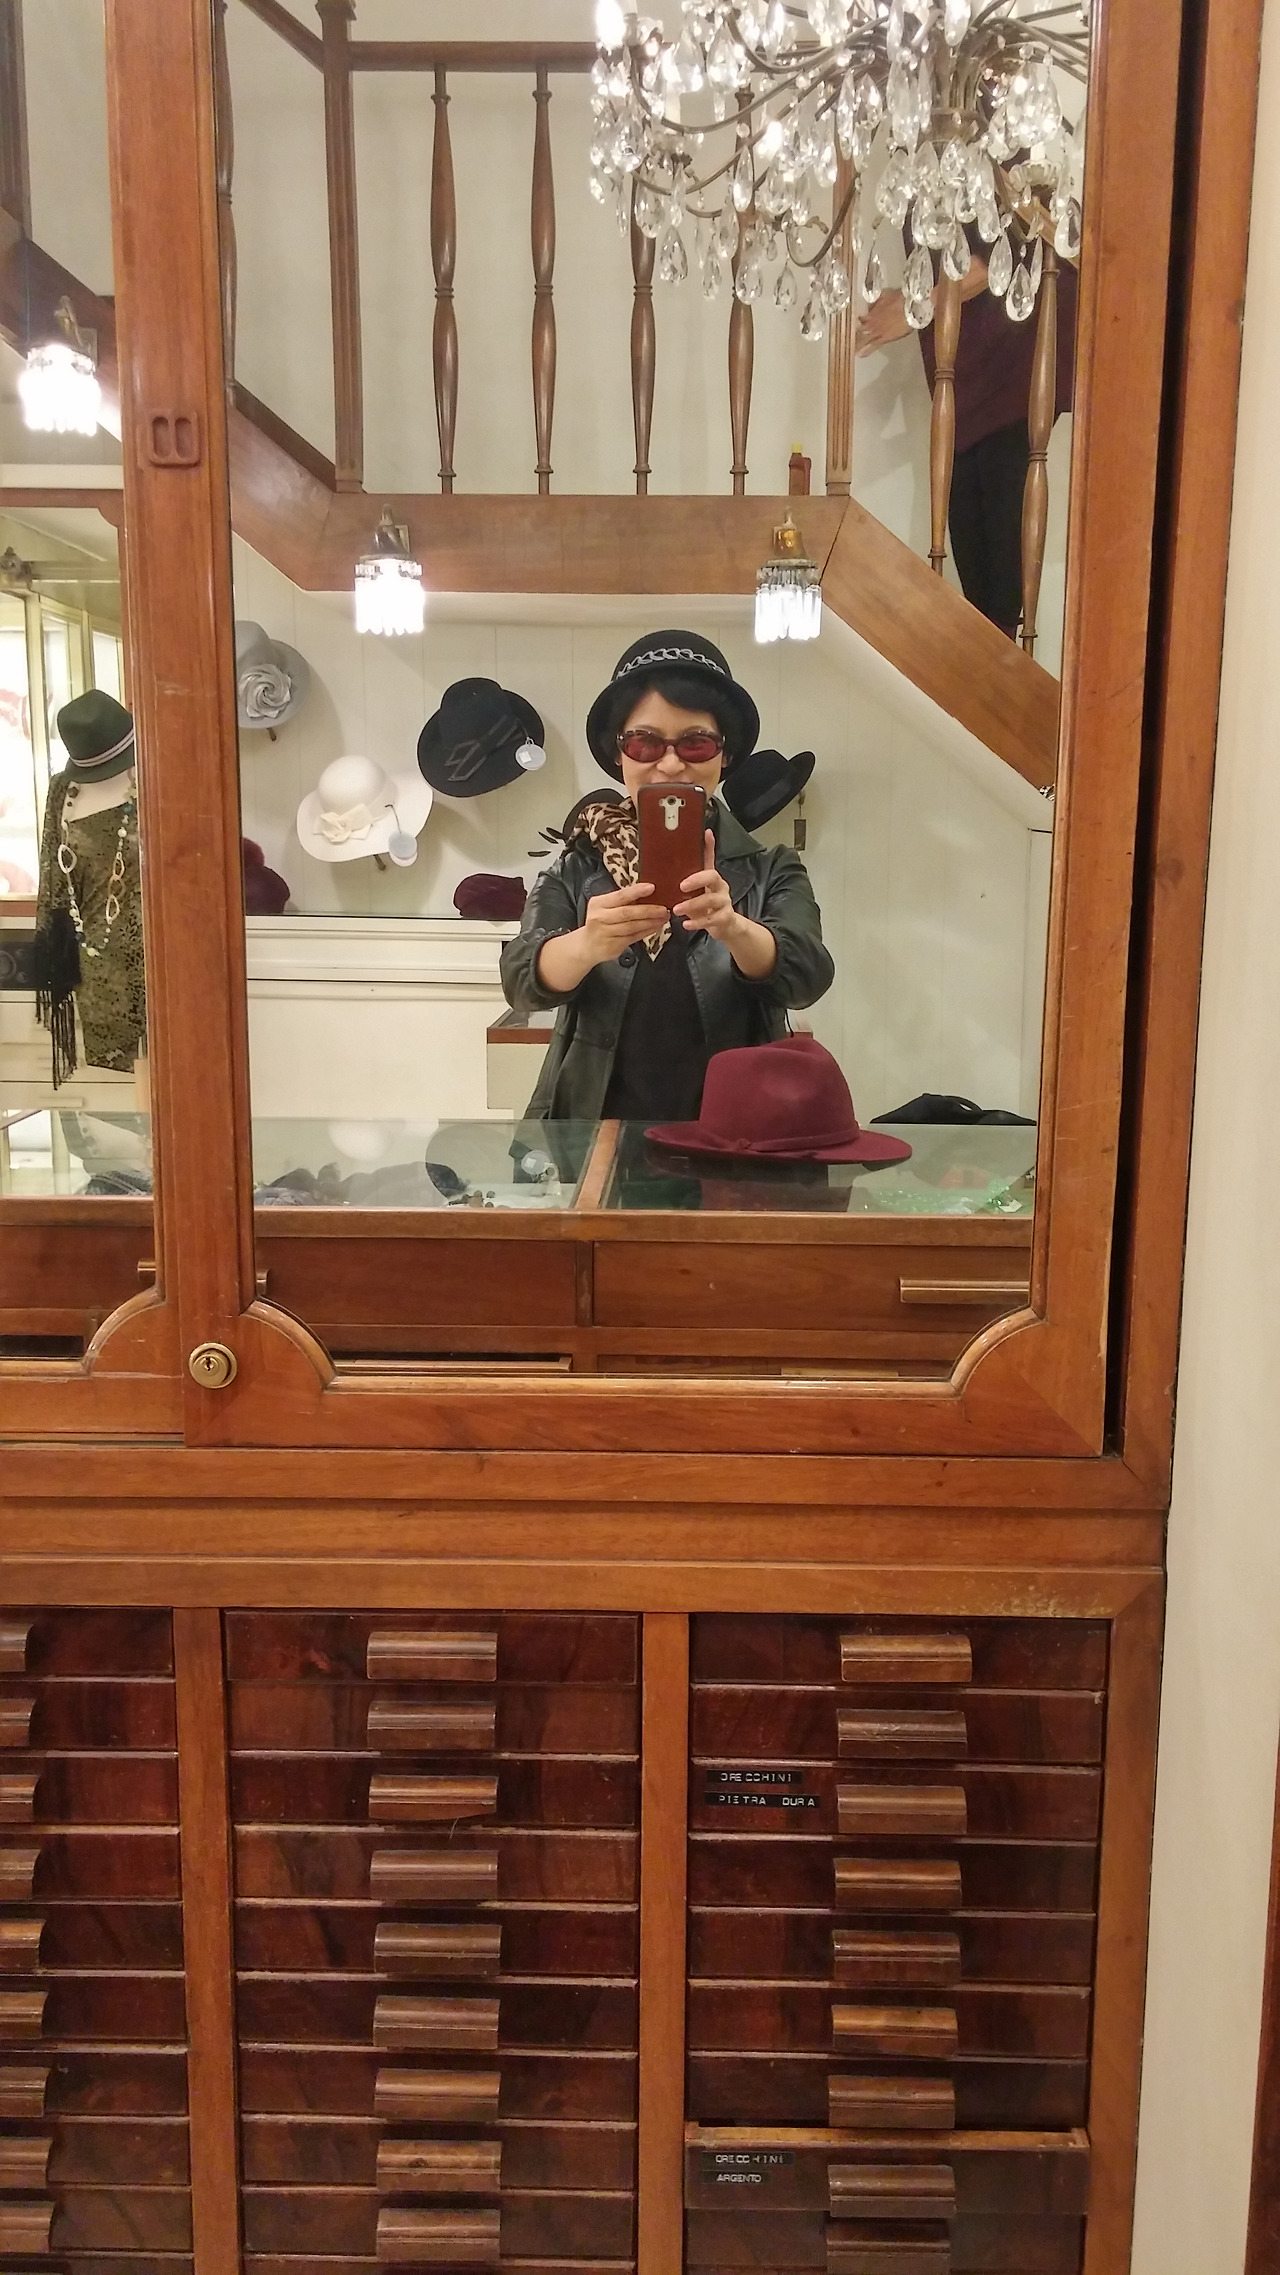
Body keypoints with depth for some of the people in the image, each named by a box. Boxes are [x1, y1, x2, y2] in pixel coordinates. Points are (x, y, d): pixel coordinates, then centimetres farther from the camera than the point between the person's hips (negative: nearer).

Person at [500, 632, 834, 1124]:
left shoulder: (771, 871, 7)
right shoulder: (576, 872, 8)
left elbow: (807, 976, -10)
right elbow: (523, 981, -8)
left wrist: (732, 927, -31)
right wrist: (589, 944, -29)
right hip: (595, 1135, 0)